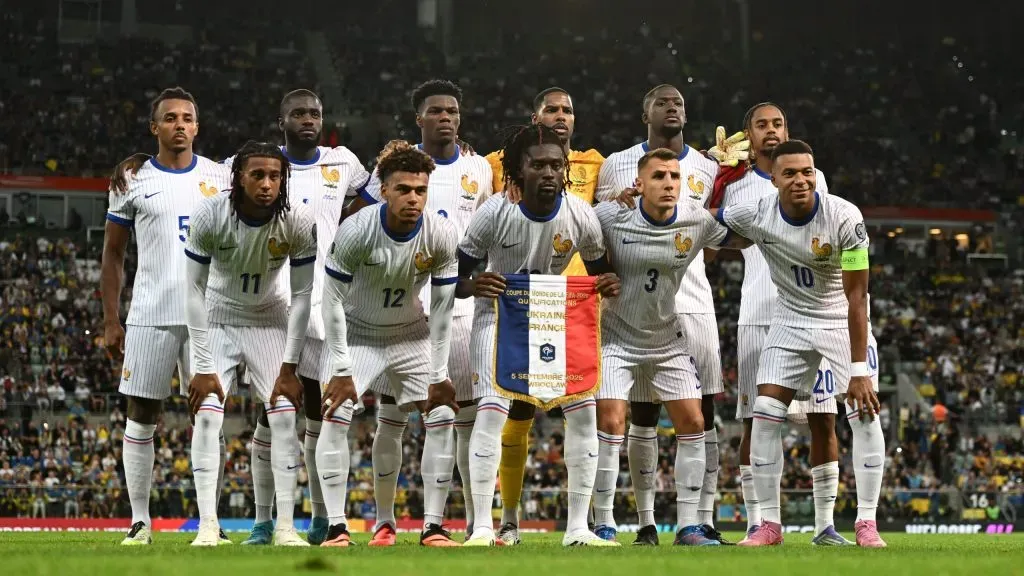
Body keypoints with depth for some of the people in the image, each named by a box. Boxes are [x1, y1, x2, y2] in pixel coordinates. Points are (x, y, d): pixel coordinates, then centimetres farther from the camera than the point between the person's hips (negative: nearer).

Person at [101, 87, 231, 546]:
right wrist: (111, 321, 3)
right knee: (142, 416, 1)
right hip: (151, 315, -1)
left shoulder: (220, 178, 8)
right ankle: (140, 520, 9)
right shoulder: (134, 181, 4)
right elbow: (112, 254, 9)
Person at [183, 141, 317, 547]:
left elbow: (301, 296, -12)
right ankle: (207, 525, -14)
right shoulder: (210, 216, -25)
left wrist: (289, 368, -14)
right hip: (218, 319, -1)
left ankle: (285, 527, -8)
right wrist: (203, 367, -20)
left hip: (269, 321, 1)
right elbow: (195, 289, -19)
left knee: (284, 416, -10)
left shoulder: (298, 223, -21)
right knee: (207, 414, -15)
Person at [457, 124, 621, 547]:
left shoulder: (580, 216, -14)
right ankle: (482, 528, -12)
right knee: (491, 412, -17)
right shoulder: (494, 214, -20)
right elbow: (457, 277, -12)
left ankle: (578, 528, 2)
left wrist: (609, 285, -22)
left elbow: (599, 271, 2)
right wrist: (472, 285, -35)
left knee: (584, 410, -7)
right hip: (499, 313, -3)